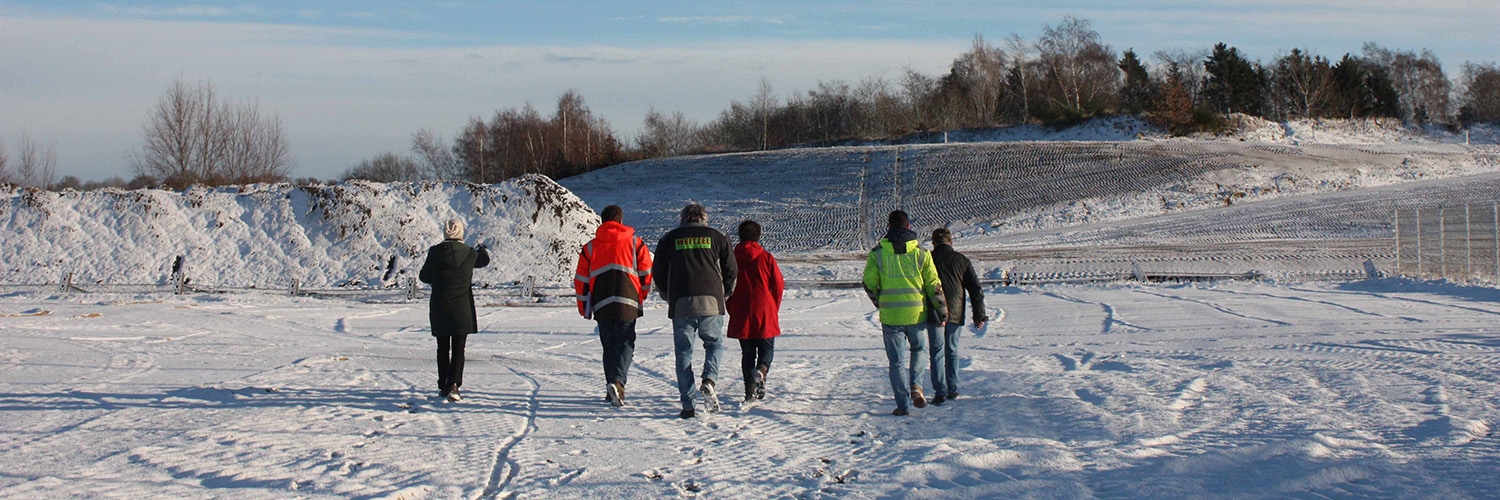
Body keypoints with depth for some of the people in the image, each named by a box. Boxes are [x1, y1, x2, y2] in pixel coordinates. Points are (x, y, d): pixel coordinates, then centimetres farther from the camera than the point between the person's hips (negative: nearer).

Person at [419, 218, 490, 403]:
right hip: (462, 308, -1)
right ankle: (454, 384, -14)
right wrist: (484, 251, 43)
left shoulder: (435, 252, -6)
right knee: (458, 349, 2)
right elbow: (484, 260, 19)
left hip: (439, 308, 1)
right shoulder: (469, 253, -4)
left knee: (443, 348, 14)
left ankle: (443, 386, 18)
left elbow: (424, 276, 3)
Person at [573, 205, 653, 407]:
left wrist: (583, 307, 19)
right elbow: (646, 274, 8)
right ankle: (618, 381, -22)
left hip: (601, 305, 2)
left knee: (609, 345, 14)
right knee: (625, 344, 2)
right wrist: (640, 296, 24)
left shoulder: (590, 247, 12)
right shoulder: (635, 243, 9)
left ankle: (612, 390, 11)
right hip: (627, 304, -2)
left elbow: (581, 280, 11)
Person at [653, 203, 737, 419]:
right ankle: (708, 382, -9)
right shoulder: (717, 236, 10)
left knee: (684, 352, 5)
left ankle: (688, 405, 0)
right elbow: (730, 269, 10)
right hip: (710, 303, 0)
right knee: (715, 343, 17)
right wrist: (724, 294, 26)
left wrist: (669, 297, 25)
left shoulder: (669, 239, 12)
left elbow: (659, 272, 12)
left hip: (680, 304, 0)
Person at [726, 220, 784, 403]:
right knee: (767, 348, 11)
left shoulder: (732, 258, 0)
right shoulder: (766, 258, -3)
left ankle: (750, 389, 1)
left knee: (747, 353, 10)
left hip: (740, 315, 1)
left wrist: (731, 310, 15)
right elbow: (778, 285, -1)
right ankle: (761, 370, -19)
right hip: (765, 313, -1)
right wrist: (774, 309, 12)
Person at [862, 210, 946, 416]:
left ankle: (903, 404, 6)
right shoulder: (921, 253, -3)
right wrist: (942, 311, 10)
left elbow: (869, 284, -2)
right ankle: (915, 385, 3)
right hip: (917, 314, 1)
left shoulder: (877, 253, -4)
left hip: (890, 315, -1)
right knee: (919, 348, 25)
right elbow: (934, 285, -1)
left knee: (897, 360, 8)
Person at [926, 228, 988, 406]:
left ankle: (940, 392, -9)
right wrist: (979, 315, 10)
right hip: (956, 313, 2)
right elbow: (976, 289, 6)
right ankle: (952, 390, 17)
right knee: (952, 351, 16)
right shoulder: (962, 260, 8)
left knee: (937, 352, 0)